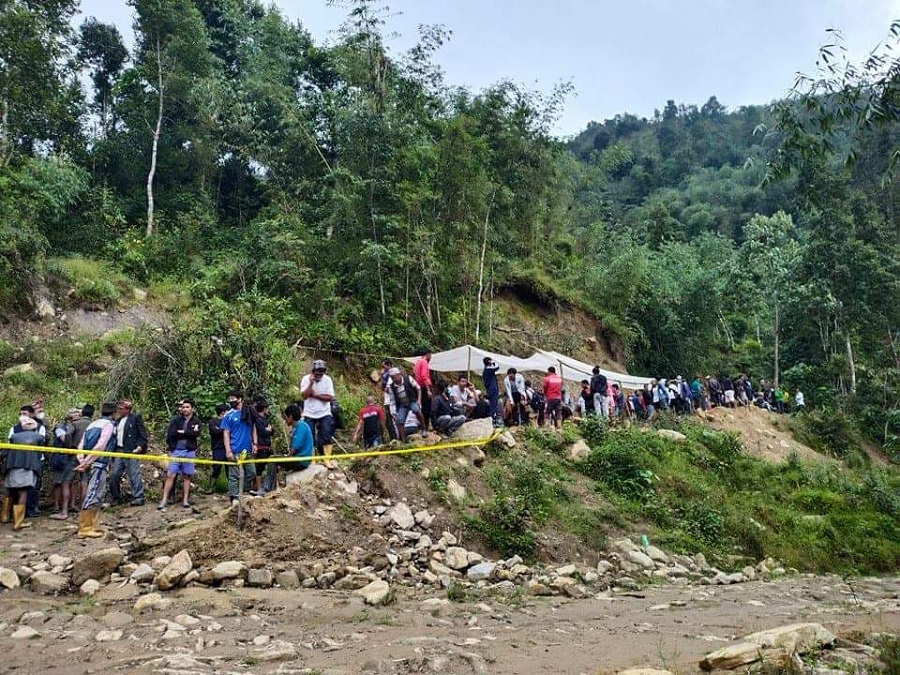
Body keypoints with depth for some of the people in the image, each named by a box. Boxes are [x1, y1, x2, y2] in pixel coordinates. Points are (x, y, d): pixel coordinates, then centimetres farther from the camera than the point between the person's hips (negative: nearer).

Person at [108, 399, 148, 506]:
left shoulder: (136, 418, 1)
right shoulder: (118, 421, 22)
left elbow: (143, 434, -5)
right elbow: (115, 436, 23)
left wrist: (140, 446, -15)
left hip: (131, 451, -7)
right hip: (119, 451, 7)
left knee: (134, 475, -6)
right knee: (114, 475, 4)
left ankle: (138, 498, -1)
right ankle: (116, 498, 15)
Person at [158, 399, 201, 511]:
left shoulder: (196, 421, 6)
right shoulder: (176, 419, 4)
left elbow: (196, 433, -12)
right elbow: (170, 433, -9)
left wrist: (181, 432, -10)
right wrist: (188, 433, -11)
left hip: (189, 452, 1)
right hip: (175, 451, -1)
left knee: (186, 476, 8)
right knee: (170, 475, -5)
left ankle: (185, 500, 13)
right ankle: (164, 500, -2)